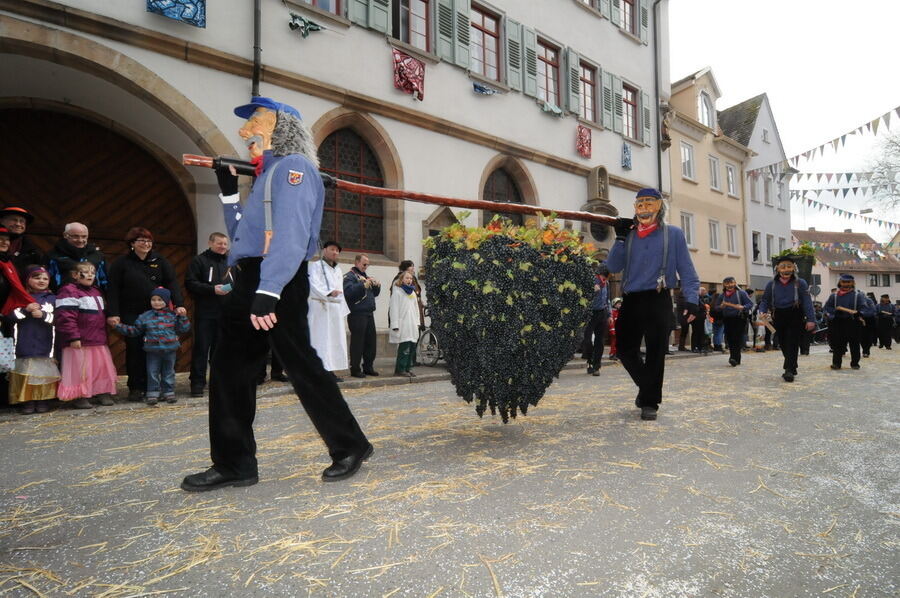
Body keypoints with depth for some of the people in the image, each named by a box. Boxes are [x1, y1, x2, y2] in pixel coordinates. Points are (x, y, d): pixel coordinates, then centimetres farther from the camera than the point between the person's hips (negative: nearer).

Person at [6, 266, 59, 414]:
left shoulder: (52, 298, 8)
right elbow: (10, 316, 0)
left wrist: (43, 315, -15)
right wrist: (26, 309, -13)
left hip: (45, 343, 0)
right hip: (25, 344, 0)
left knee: (44, 372, 2)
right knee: (25, 372, 2)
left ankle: (43, 401, 11)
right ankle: (26, 402, 9)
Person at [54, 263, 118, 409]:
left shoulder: (96, 292, 17)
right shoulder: (69, 291, -11)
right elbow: (66, 317, -19)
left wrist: (103, 335, 25)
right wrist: (73, 337, -22)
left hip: (99, 341, 8)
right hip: (80, 342, -8)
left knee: (103, 367, 11)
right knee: (81, 370, -2)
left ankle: (103, 393, 21)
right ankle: (79, 397, 8)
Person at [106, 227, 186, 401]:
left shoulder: (160, 261, 7)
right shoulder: (122, 263, 3)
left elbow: (172, 283, -2)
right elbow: (113, 290, -1)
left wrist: (179, 304, -15)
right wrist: (113, 313, -9)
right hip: (131, 315, -1)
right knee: (134, 349, 1)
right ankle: (135, 388, 11)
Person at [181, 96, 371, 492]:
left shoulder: (293, 166, -5)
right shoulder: (269, 172, 24)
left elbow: (290, 235, -20)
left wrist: (268, 291, -29)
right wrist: (229, 192, 20)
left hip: (278, 283, -10)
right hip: (249, 282, 10)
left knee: (301, 366, -5)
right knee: (229, 368, 9)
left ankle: (349, 447, 10)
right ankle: (233, 464, 18)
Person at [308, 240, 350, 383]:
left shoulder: (338, 270, 22)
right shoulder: (316, 266, 1)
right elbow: (314, 285, -16)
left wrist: (343, 311, 12)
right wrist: (329, 292, -33)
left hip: (336, 308, 7)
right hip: (320, 307, -7)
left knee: (336, 339, 4)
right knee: (320, 340, -9)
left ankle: (331, 370, 8)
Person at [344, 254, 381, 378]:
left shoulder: (365, 276, 22)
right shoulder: (349, 276, -3)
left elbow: (374, 293, 23)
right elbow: (348, 292, -20)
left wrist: (377, 286, 3)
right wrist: (363, 285, -26)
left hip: (369, 314, 8)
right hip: (357, 315, -8)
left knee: (371, 341, 9)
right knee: (357, 342, -5)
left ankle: (368, 367, 20)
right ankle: (355, 369, 4)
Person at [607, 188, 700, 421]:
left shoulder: (673, 234, 3)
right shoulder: (629, 235, 11)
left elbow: (686, 270, 1)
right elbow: (613, 267, 3)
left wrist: (691, 298, -10)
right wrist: (620, 238, -6)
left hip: (659, 301, -3)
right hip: (631, 301, 3)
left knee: (655, 353, 1)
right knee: (625, 349, 8)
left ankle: (650, 402, 13)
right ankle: (647, 386, 32)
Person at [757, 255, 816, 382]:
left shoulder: (800, 283, -3)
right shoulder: (771, 284, 3)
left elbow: (807, 302, -7)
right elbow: (765, 301, 7)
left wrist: (810, 319, -15)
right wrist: (762, 312, -14)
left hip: (795, 317, -3)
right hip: (779, 318, 3)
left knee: (792, 343, -9)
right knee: (783, 344, 11)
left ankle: (789, 370, -10)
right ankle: (792, 367, 28)